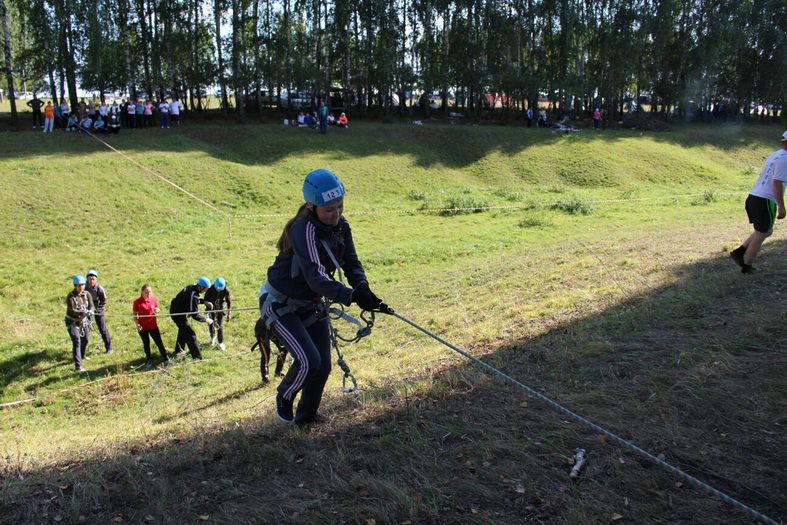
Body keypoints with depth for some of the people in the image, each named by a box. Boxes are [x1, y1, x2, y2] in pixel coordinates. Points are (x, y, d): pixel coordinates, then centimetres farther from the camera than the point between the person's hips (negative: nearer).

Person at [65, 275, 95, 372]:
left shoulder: (87, 294, -6)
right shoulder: (70, 296, -20)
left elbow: (91, 306, -12)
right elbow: (72, 311, -28)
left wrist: (90, 311, -36)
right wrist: (83, 312, -44)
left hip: (83, 321, 6)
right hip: (72, 322, -6)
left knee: (85, 340, 23)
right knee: (76, 342, -17)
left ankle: (82, 356, 52)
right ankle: (78, 366, -21)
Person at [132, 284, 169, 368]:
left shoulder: (154, 299, -4)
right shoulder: (137, 302, -12)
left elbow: (157, 309, 10)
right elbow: (134, 315, -6)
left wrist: (157, 310, -14)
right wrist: (137, 324, -17)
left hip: (153, 326, 1)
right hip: (142, 327, -1)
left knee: (159, 342, 6)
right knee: (146, 344, 14)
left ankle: (165, 357, 20)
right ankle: (149, 360, 30)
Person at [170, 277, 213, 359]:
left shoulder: (191, 287, -4)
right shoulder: (193, 295, -31)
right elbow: (194, 314, -28)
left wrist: (204, 301, 2)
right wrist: (206, 320, -19)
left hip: (175, 310, 10)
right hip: (178, 314, -10)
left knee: (183, 330, 28)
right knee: (190, 334, -5)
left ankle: (178, 350, 47)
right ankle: (197, 356, 0)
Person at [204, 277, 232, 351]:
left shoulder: (226, 290, -23)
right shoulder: (211, 289, -24)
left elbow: (229, 302, -8)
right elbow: (206, 300, -14)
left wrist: (228, 313, -2)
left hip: (221, 309, -1)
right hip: (212, 308, 1)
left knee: (220, 326, -3)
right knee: (211, 324, 5)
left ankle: (220, 343, 14)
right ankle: (213, 338, 36)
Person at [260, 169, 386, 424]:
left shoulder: (341, 226, -7)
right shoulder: (304, 229, -30)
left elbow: (352, 262, -9)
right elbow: (315, 277, -40)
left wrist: (362, 287, -30)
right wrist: (351, 296, -51)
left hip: (312, 305, 7)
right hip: (280, 305, -7)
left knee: (323, 365, 4)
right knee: (308, 360, -20)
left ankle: (306, 415, 29)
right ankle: (284, 398, 11)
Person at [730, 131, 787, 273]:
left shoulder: (774, 155, 18)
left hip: (753, 197, 9)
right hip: (764, 201, -9)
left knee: (767, 231, 21)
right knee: (760, 235, 3)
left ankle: (738, 253, 14)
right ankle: (746, 266, 11)